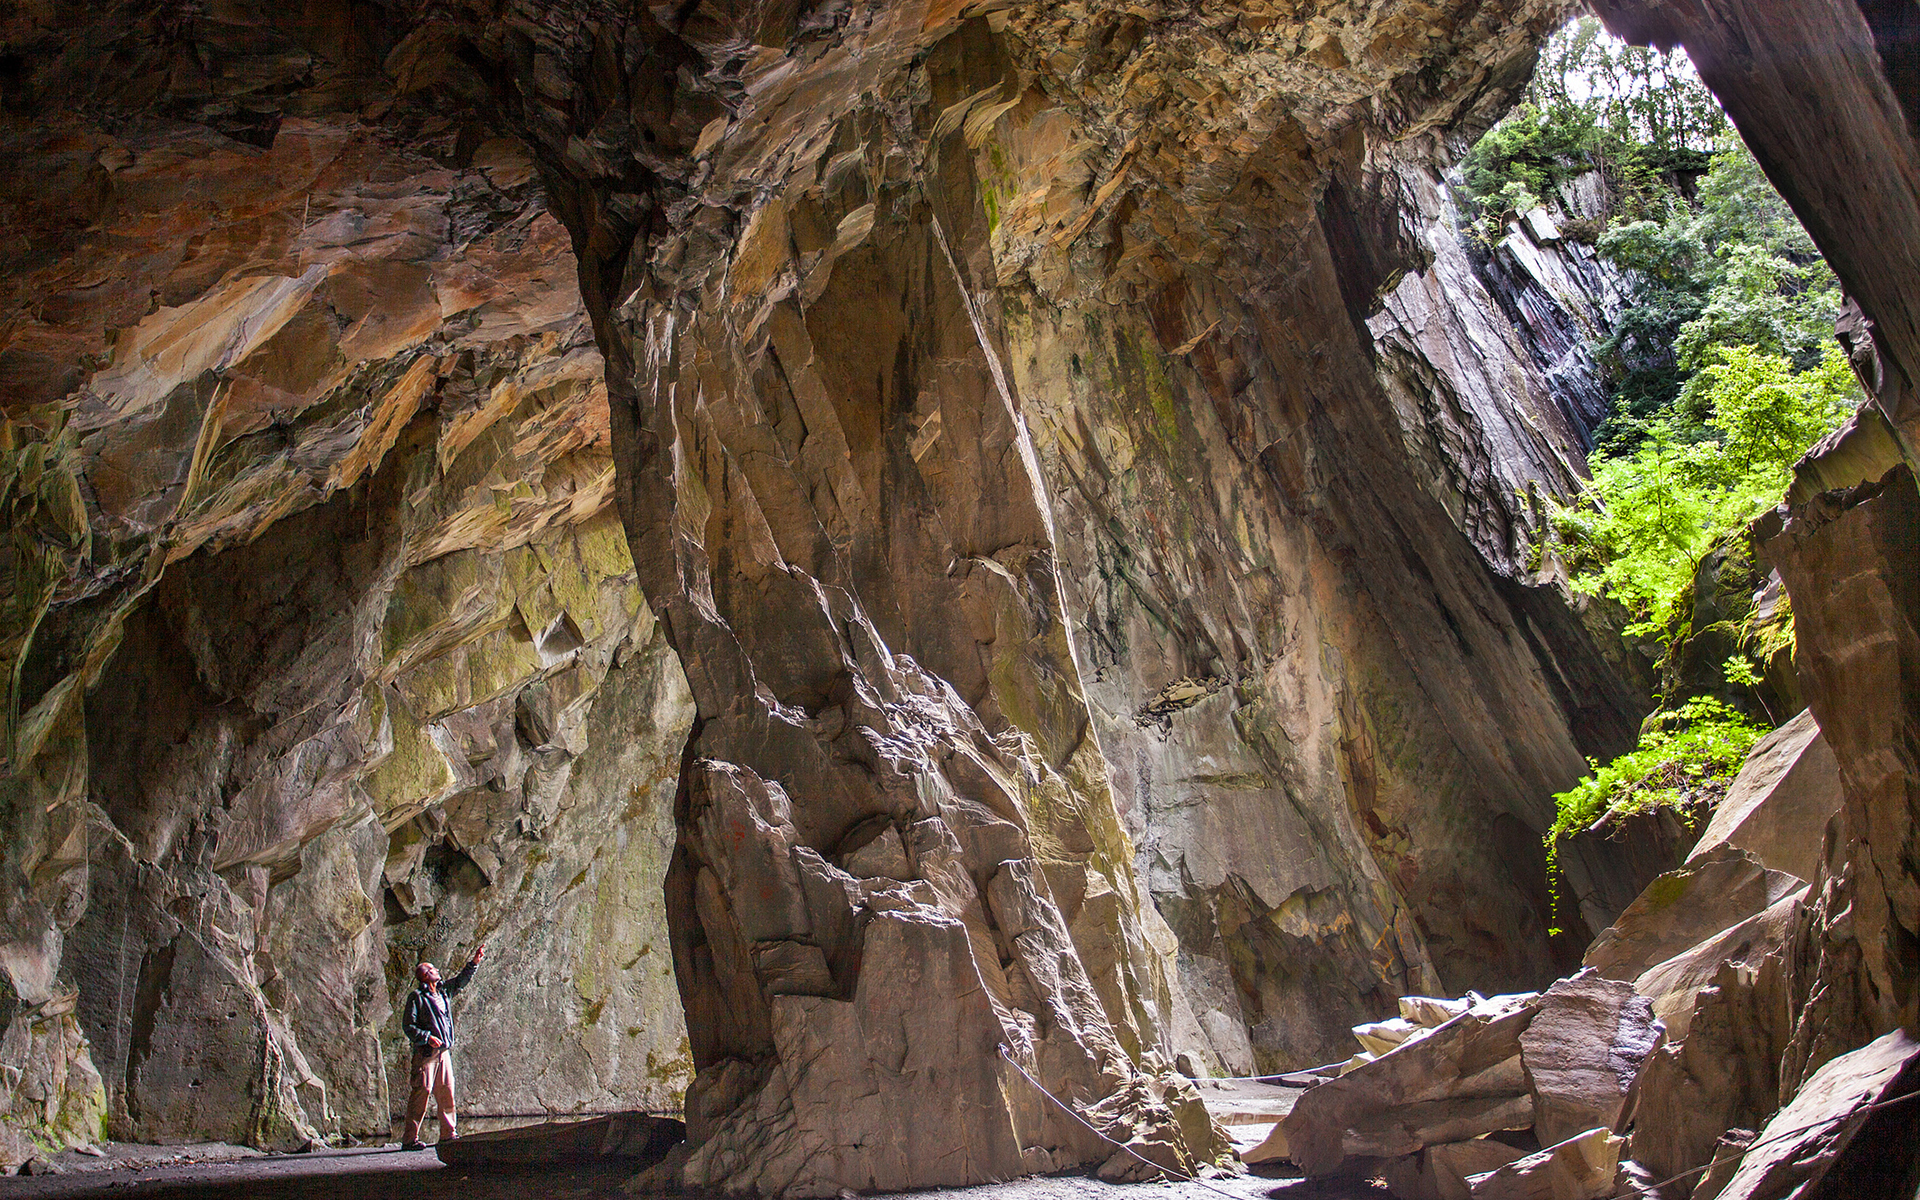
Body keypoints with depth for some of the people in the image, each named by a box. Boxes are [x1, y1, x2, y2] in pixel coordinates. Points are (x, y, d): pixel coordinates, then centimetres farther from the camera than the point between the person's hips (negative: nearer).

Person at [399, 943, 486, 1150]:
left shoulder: (444, 991, 14)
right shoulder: (417, 997, -6)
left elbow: (461, 980, 30)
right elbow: (407, 1025, -9)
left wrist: (474, 962, 22)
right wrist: (427, 1037, -18)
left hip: (444, 1052, 7)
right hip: (426, 1053, -7)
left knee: (447, 1092, 7)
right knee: (422, 1092, -9)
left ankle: (448, 1134, 15)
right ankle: (410, 1138, -6)